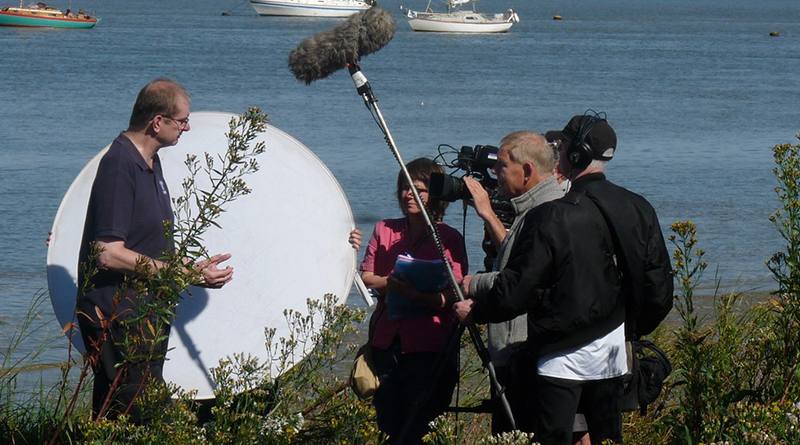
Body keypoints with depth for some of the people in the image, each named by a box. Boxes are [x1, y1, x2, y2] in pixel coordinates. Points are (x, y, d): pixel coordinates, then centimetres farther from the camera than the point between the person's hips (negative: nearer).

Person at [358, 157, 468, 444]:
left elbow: (450, 296, -9)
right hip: (387, 342, 4)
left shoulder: (449, 238, -1)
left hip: (428, 348, -4)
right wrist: (393, 283, -13)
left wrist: (416, 295, -27)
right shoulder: (385, 230, 12)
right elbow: (366, 277, 8)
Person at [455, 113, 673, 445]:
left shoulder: (550, 218, -17)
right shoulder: (638, 210, 2)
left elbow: (515, 292, -14)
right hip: (614, 352, 6)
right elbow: (659, 290, 7)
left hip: (563, 356, -6)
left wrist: (475, 312, 4)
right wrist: (634, 328, 23)